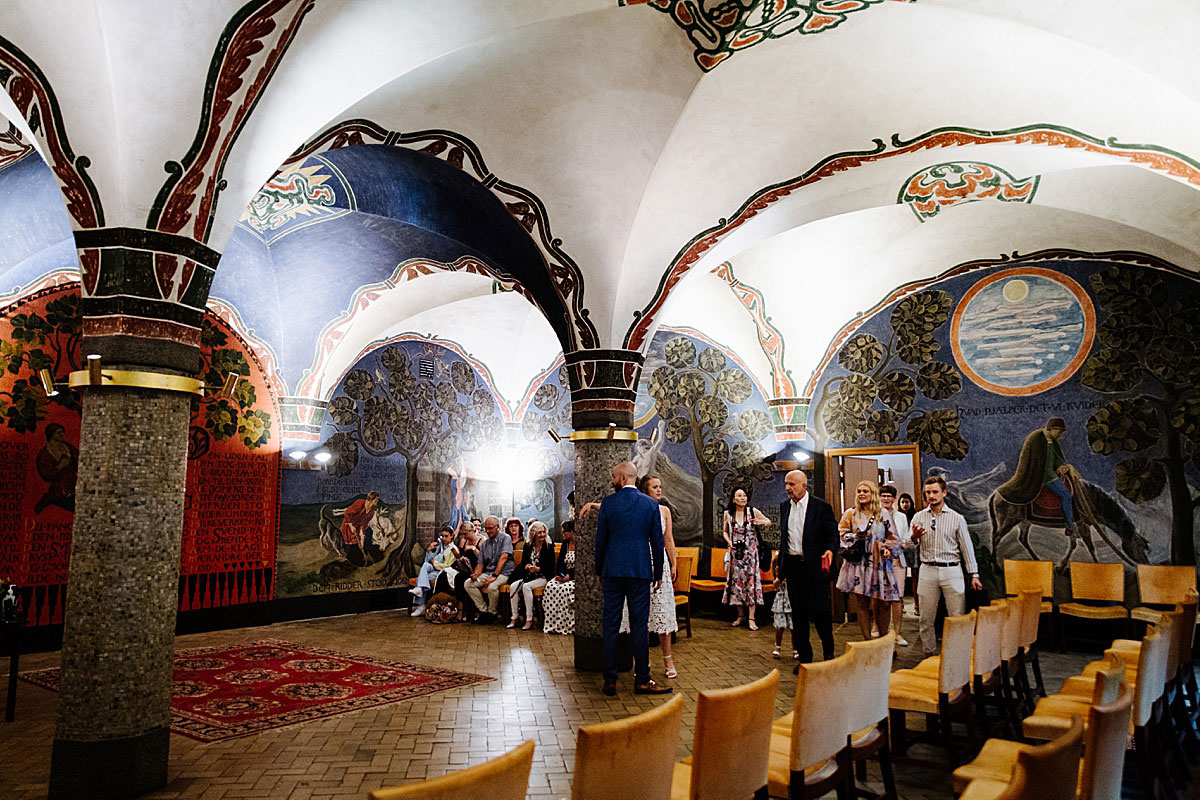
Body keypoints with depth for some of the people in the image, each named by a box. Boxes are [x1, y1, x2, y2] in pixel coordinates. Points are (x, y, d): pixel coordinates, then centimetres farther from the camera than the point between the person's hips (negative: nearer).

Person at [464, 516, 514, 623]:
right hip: (487, 573, 7)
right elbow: (480, 563, 12)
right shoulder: (484, 543, 15)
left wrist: (494, 576, -26)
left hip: (503, 573, -7)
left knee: (492, 587, -35)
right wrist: (476, 574, -11)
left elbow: (503, 558, -17)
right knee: (468, 584, -11)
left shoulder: (505, 538, -5)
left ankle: (492, 613, -9)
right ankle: (483, 610, -2)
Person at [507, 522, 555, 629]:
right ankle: (514, 617, -15)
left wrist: (538, 569, -19)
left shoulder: (549, 547, -2)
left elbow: (551, 568, -5)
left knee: (526, 586, -31)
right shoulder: (528, 546, 10)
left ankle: (529, 619, -26)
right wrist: (526, 566, -11)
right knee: (513, 586, -22)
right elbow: (522, 563, 12)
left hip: (542, 578, -4)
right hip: (528, 576, 5)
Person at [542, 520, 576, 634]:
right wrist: (558, 574, -3)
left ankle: (563, 625, -24)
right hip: (563, 575, 6)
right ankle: (552, 624, -23)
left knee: (564, 589, -33)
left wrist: (570, 576, -19)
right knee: (550, 587, -22)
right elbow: (560, 562, 16)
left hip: (575, 577, -6)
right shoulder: (565, 544, 15)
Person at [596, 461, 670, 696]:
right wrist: (658, 573, 12)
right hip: (640, 571, 0)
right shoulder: (650, 504, 1)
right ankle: (642, 681, 9)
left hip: (613, 571, 0)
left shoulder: (608, 503, -2)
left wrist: (599, 571, 12)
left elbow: (601, 540, 1)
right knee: (638, 626, 5)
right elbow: (657, 542, 3)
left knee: (611, 625, 6)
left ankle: (610, 681, 10)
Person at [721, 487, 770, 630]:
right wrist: (729, 542, -4)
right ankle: (740, 615, 19)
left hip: (750, 552, -2)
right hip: (735, 553, 2)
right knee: (737, 581, 5)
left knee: (751, 581, -5)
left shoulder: (753, 511, -4)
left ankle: (751, 618, -1)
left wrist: (762, 522, -13)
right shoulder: (728, 514, 1)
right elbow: (725, 531, 15)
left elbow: (768, 521, 9)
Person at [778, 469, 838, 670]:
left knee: (820, 612, -4)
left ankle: (829, 654, 16)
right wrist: (781, 562, 15)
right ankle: (804, 657, 19)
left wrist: (830, 550, -24)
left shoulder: (822, 507, -5)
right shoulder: (784, 506, 10)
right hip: (792, 566, 5)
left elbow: (833, 533, -4)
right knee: (798, 614, 9)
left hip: (815, 566, -4)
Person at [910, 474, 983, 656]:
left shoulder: (956, 518, 4)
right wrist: (914, 538, -11)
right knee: (926, 617, 4)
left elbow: (967, 547, 6)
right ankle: (929, 653, 15)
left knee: (958, 617, -3)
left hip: (951, 571, -1)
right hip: (928, 571, 1)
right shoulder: (918, 517, 8)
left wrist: (974, 574, 2)